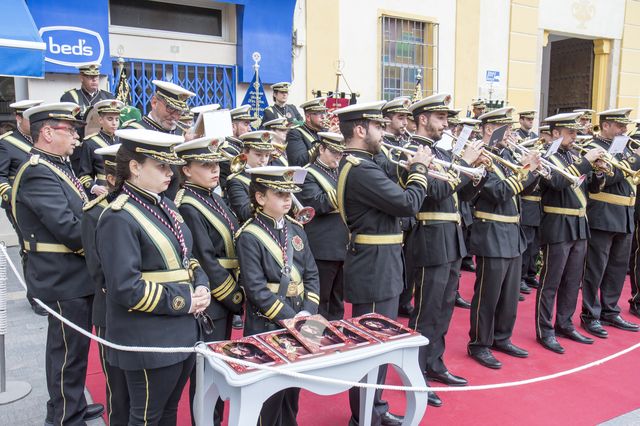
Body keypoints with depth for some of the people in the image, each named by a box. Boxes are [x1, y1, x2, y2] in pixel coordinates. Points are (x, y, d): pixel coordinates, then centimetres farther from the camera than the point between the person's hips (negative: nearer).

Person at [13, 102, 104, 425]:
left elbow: (76, 210, 13)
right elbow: (69, 230, -27)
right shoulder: (37, 173, -20)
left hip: (71, 276, 10)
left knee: (67, 347, 22)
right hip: (63, 280, -10)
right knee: (70, 351, 3)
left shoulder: (55, 167, 11)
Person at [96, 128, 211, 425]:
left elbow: (185, 258, 15)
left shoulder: (164, 205, 8)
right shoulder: (119, 218, -19)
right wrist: (184, 301, -17)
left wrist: (202, 287, -5)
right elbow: (126, 289, -23)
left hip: (183, 331, 8)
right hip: (149, 341, -8)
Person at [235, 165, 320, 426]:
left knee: (293, 384, 19)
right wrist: (290, 318, -18)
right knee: (269, 391, 7)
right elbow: (256, 290, -19)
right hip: (267, 327, -6)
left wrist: (307, 312, -9)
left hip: (298, 321, 6)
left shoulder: (296, 230, 5)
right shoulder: (249, 237, -14)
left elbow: (311, 274, 5)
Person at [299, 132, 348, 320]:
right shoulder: (309, 175, -7)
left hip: (344, 247, 7)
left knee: (338, 300, 18)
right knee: (321, 302, 4)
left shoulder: (340, 173, 16)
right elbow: (317, 203, -21)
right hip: (324, 250, -7)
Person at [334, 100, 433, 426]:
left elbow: (391, 198, 17)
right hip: (374, 268, -11)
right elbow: (409, 204, -20)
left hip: (377, 266, 11)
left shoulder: (356, 165, 13)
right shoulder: (361, 170, -22)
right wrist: (419, 169, -6)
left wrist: (411, 171, 9)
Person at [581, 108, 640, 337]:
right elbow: (607, 177, -22)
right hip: (603, 217, -8)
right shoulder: (594, 148, -9)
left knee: (618, 267, 14)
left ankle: (610, 312, 26)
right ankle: (590, 316, 9)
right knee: (595, 269, 0)